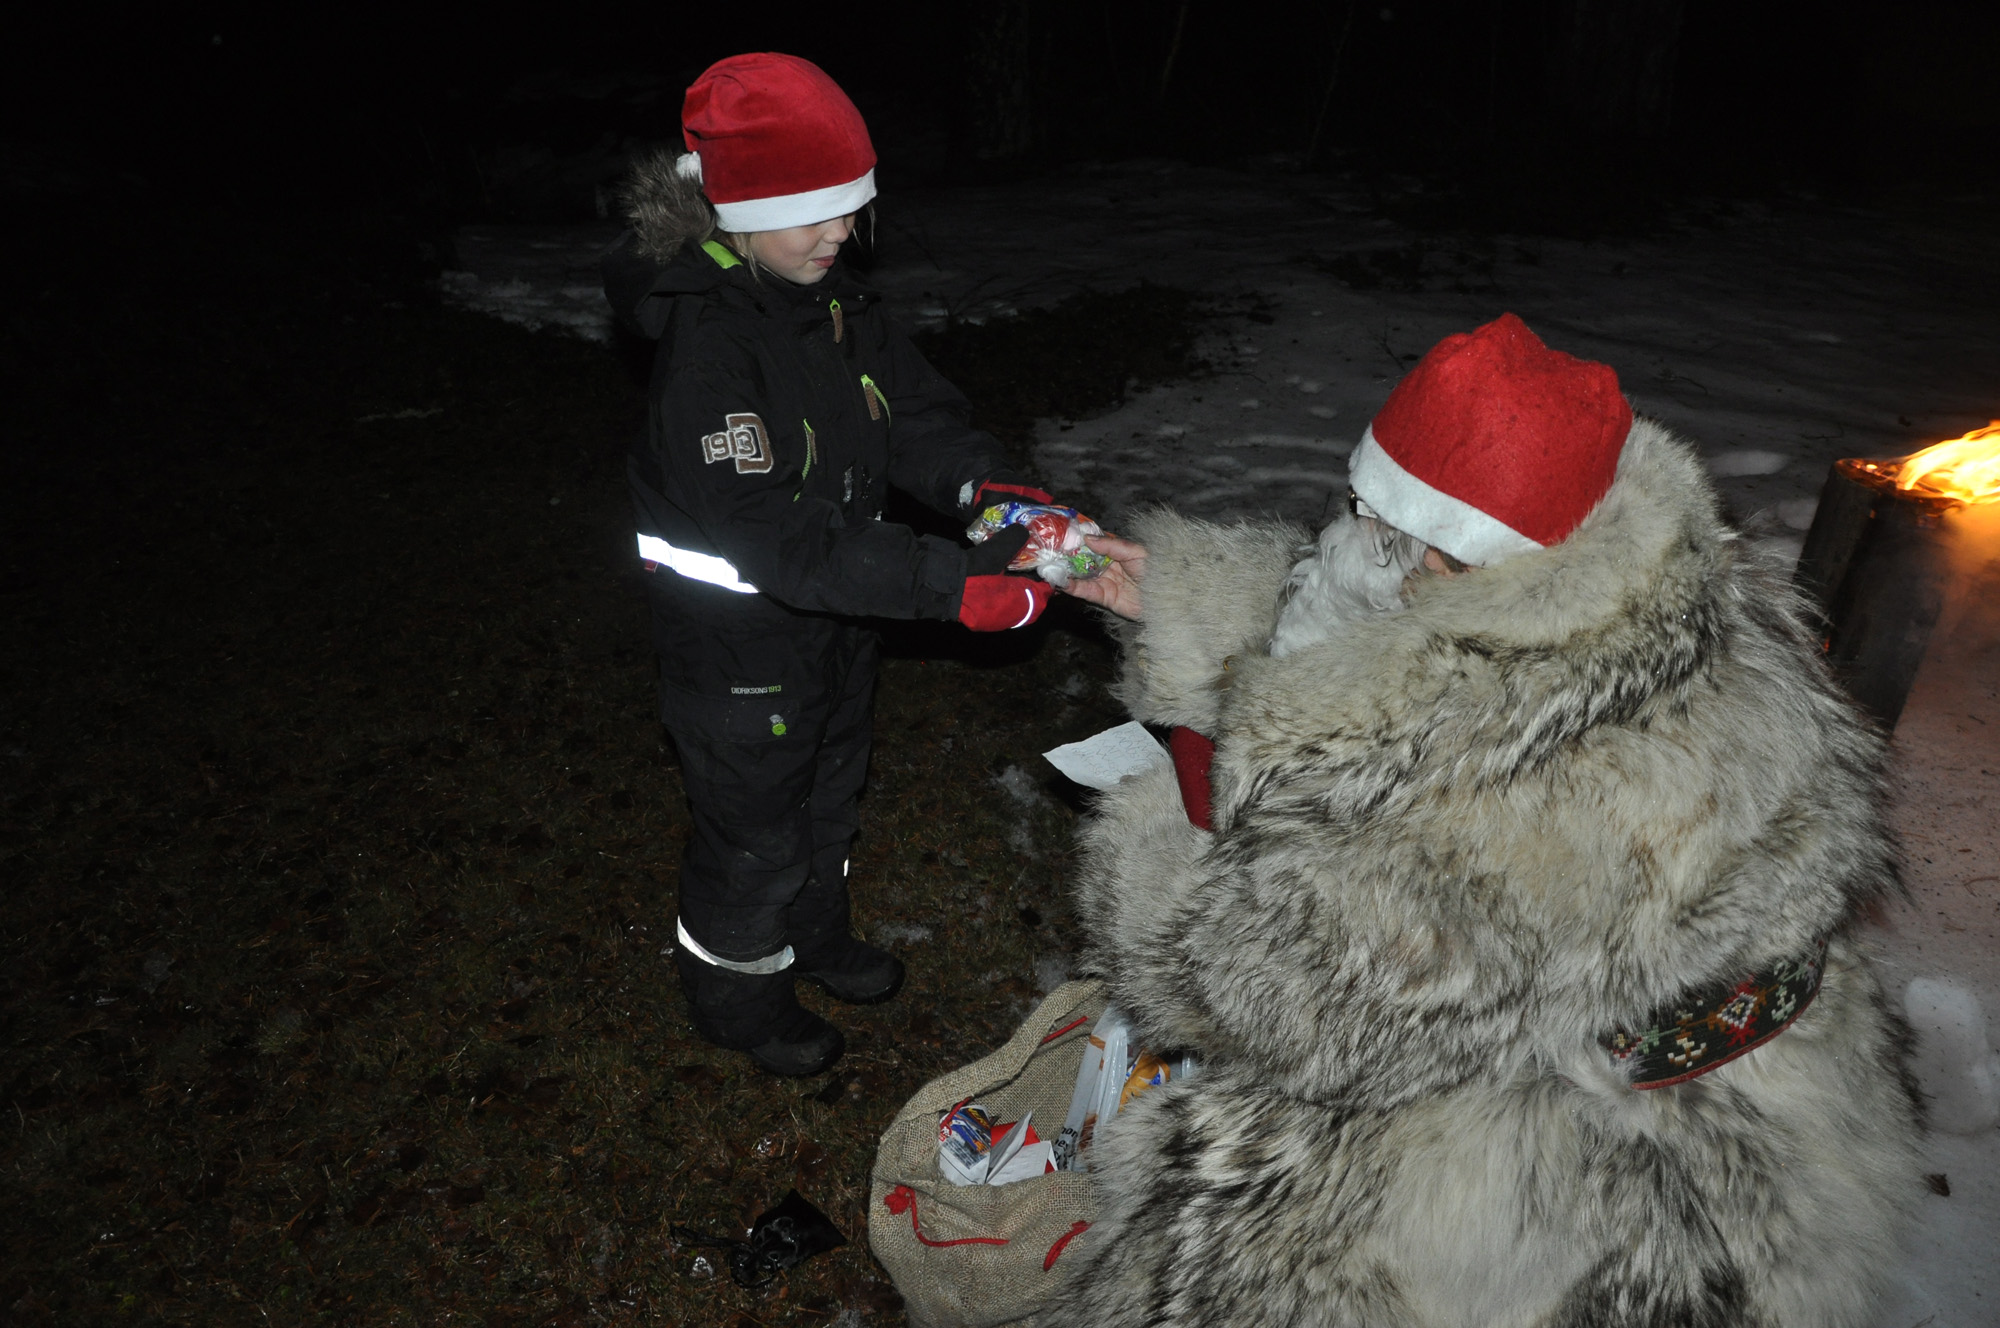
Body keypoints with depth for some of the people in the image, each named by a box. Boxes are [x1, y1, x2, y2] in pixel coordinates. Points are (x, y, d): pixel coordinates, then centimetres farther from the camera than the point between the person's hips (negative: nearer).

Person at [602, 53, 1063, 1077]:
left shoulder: (835, 300, -4)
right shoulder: (708, 342, -30)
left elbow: (912, 411, -4)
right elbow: (777, 537, -35)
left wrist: (991, 486, -25)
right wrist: (954, 588, -39)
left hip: (835, 612, 8)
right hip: (740, 639, -8)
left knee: (828, 789, 28)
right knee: (754, 831, 13)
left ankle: (814, 933, 55)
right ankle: (735, 990, 42)